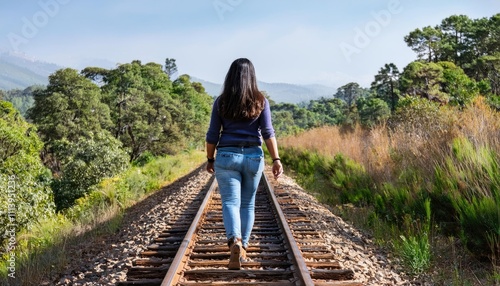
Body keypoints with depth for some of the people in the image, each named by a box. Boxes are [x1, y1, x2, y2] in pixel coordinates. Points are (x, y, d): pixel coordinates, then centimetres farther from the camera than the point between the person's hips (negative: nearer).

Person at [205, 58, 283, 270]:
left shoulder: (221, 101, -1)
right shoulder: (260, 101, 0)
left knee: (230, 203, -3)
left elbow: (213, 135, 1)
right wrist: (276, 160, -7)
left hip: (227, 157, -1)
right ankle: (243, 247, 23)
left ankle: (235, 241, -29)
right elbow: (268, 132, -7)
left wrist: (210, 159, 12)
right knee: (247, 204, 15)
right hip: (253, 157, 2)